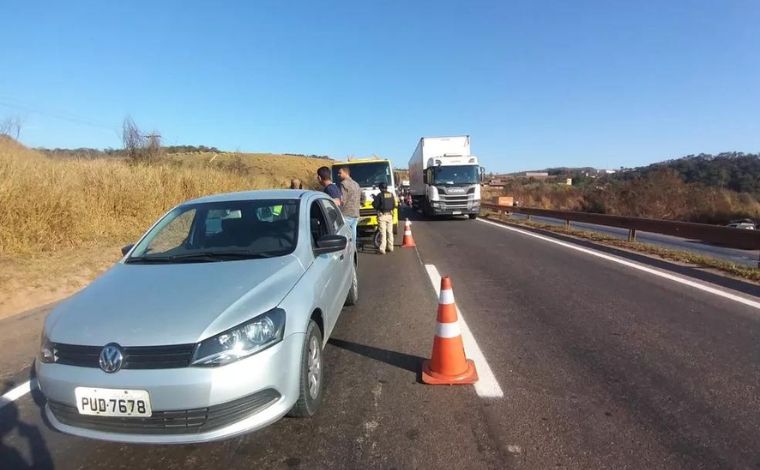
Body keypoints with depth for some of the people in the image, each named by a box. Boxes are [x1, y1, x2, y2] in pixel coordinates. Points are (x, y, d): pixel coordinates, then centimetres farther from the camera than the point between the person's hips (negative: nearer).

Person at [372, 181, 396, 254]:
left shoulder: (379, 195, -11)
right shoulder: (391, 194, 5)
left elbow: (375, 205, -10)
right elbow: (394, 205, 10)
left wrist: (373, 202, 11)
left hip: (382, 215, -5)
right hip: (390, 215, 5)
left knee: (383, 233, -5)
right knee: (390, 232, 14)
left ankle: (382, 249, -7)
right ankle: (390, 247, 22)